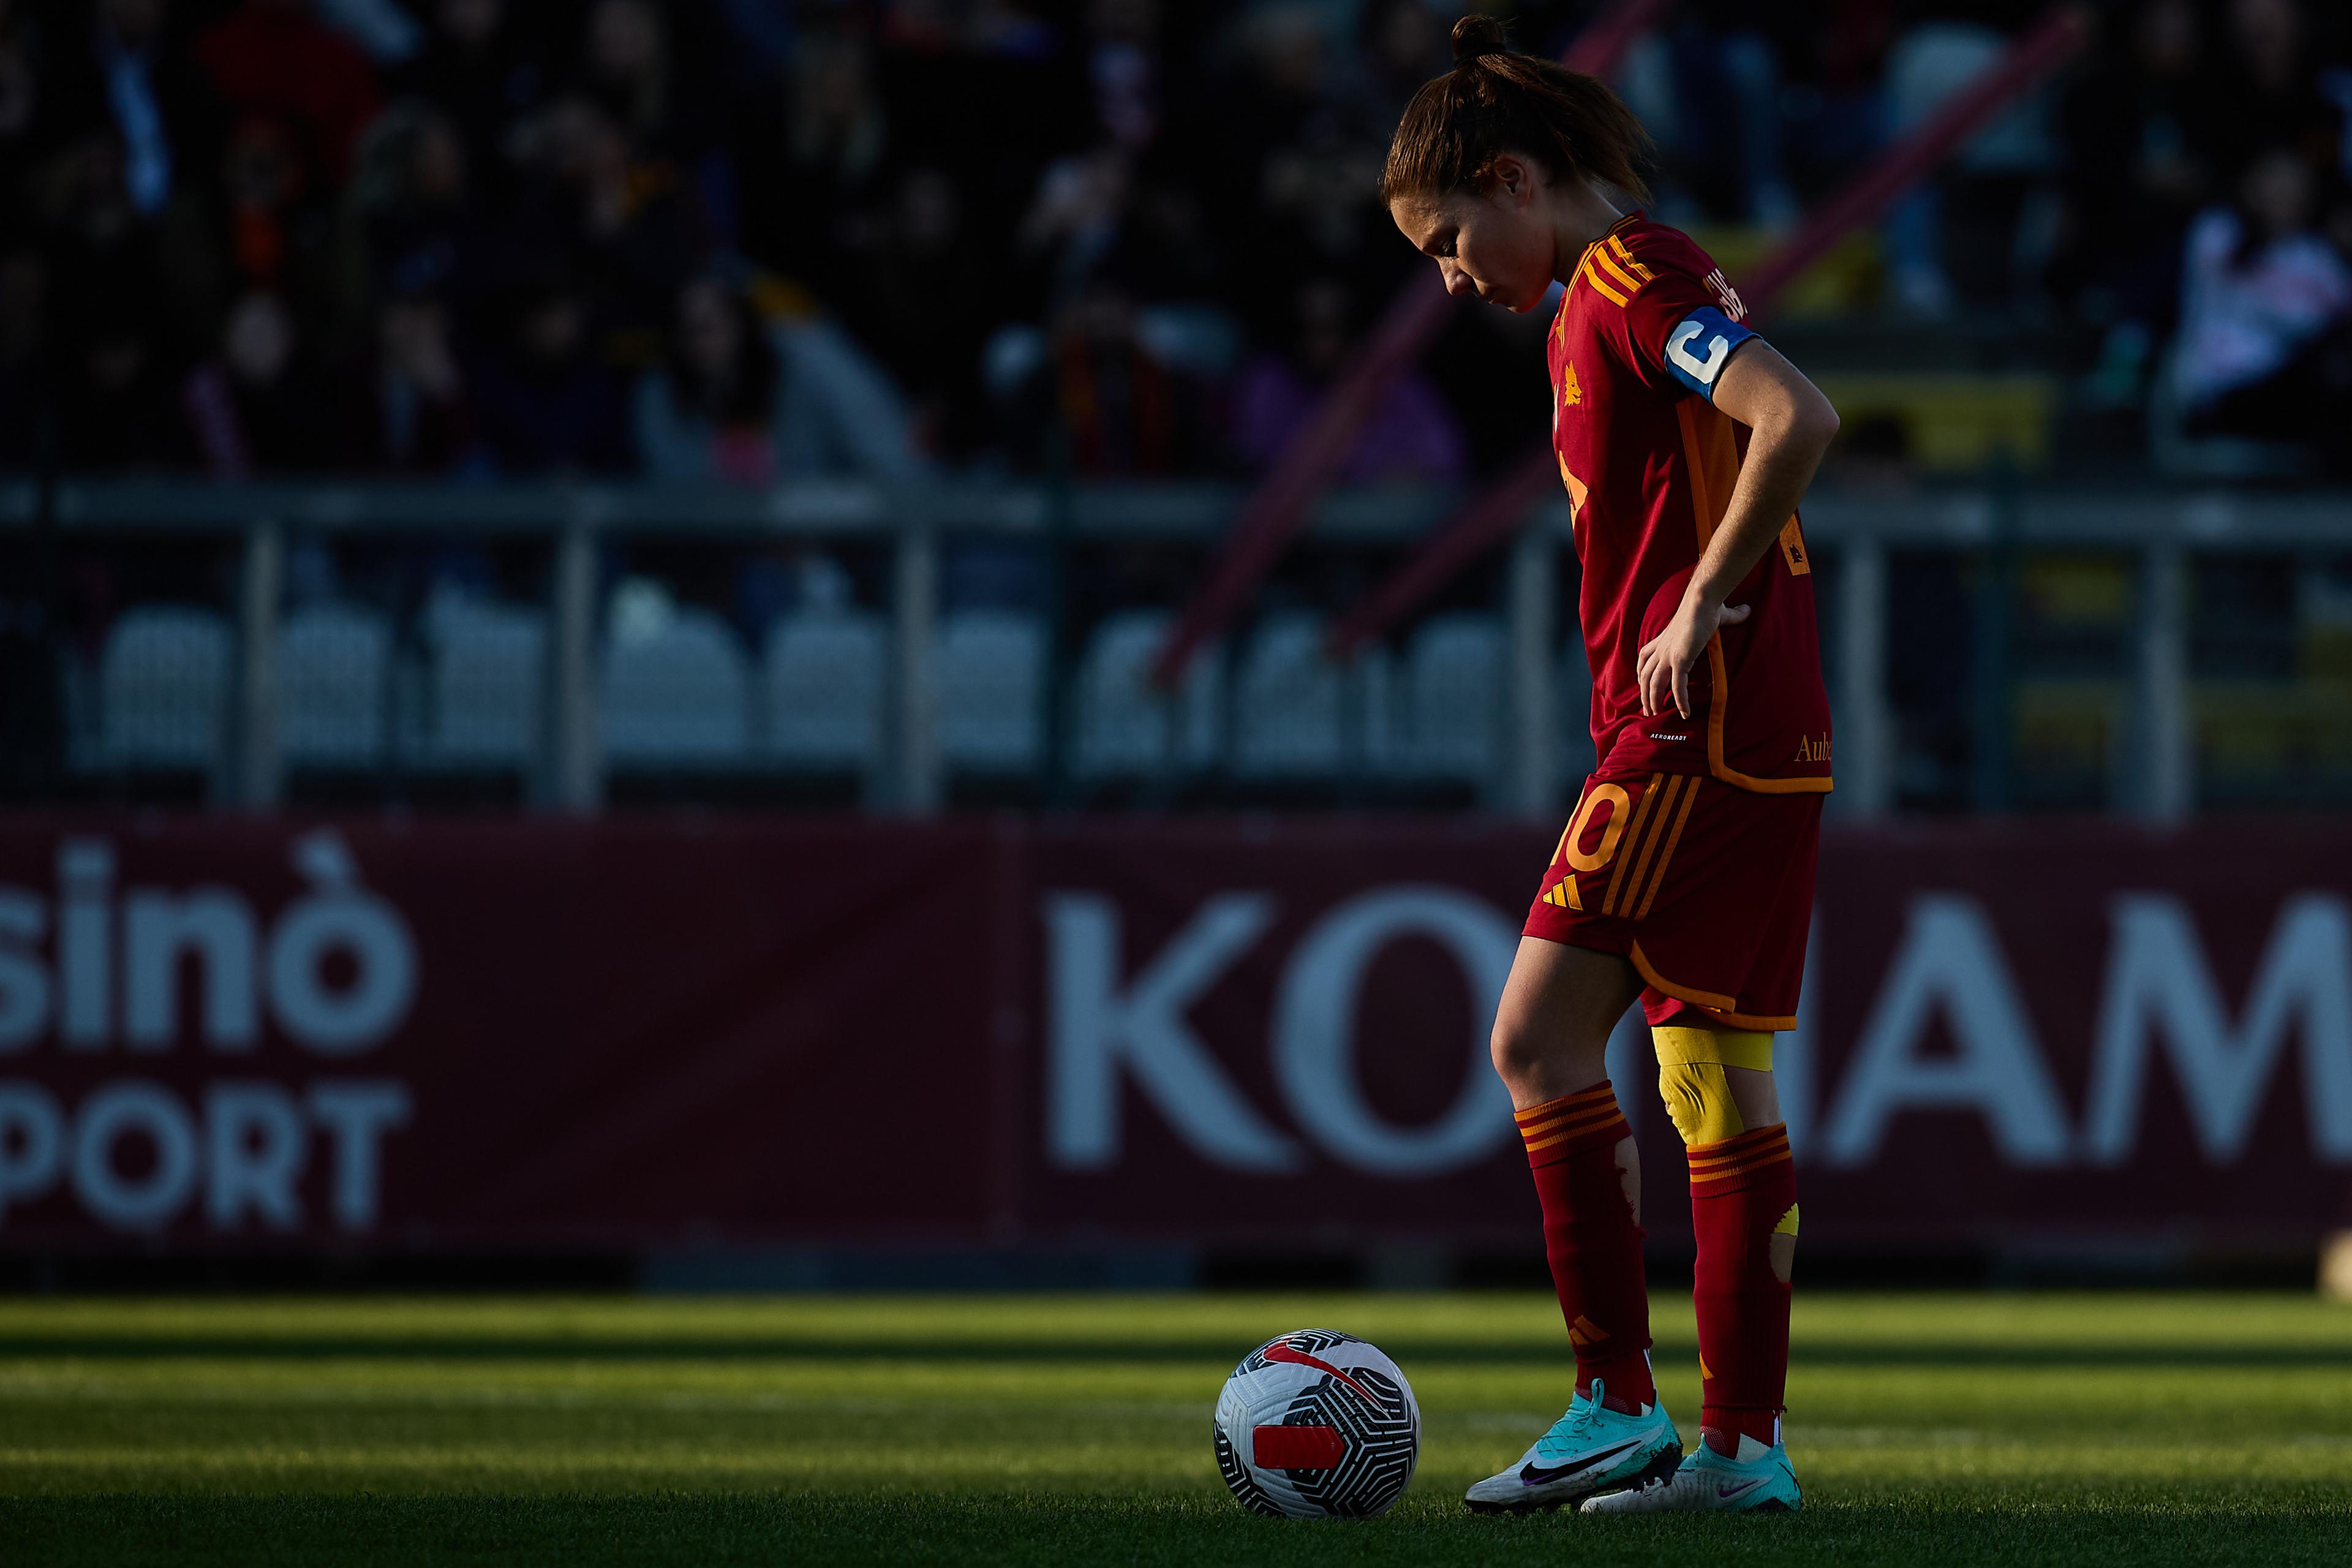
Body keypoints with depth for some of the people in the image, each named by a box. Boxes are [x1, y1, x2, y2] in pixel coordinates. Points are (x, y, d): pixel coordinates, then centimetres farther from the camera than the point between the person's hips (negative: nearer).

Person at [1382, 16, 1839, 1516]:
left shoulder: (1631, 279, -10)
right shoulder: (1610, 299, 20)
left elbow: (1796, 419, -24)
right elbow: (1764, 451, 26)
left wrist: (1700, 608, -19)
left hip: (1701, 721, -10)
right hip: (1766, 735, 10)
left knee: (1542, 1036, -8)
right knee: (1717, 1074, 8)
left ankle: (1618, 1401, -8)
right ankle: (1743, 1439, 8)